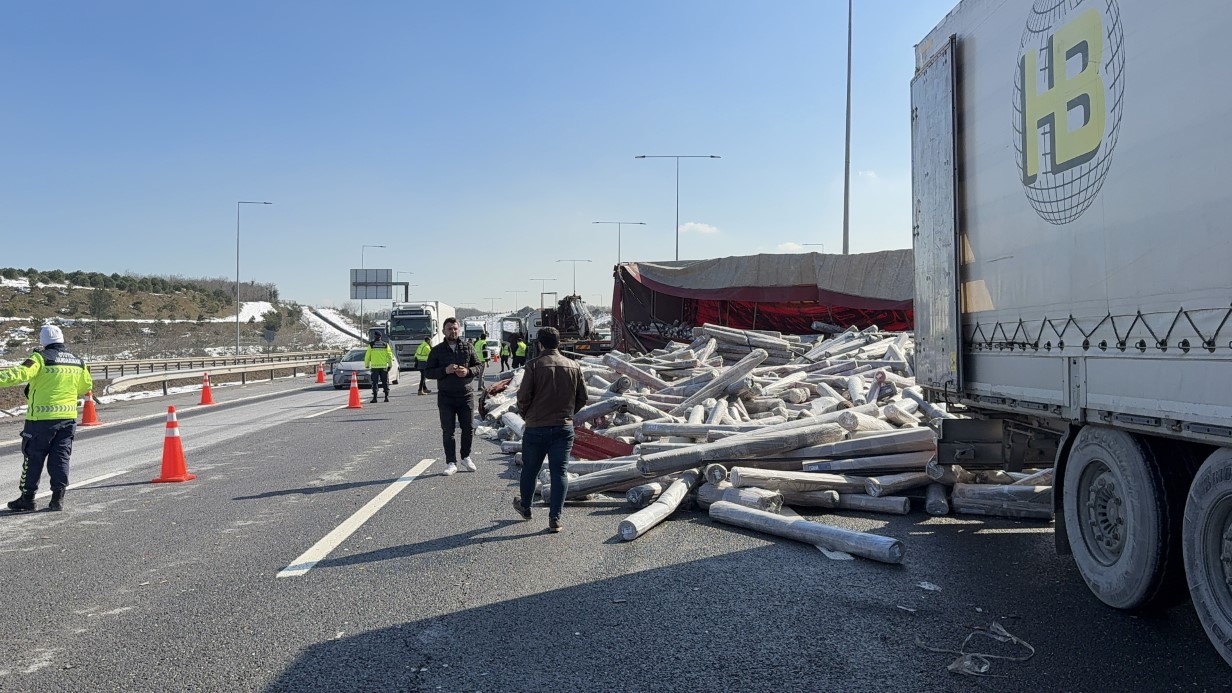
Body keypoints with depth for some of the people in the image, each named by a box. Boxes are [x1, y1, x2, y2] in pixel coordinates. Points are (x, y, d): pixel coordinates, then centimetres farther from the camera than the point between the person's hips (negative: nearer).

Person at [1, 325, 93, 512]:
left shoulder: (41, 358, -9)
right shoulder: (78, 362, 8)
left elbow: (21, 373, -26)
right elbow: (86, 386, 21)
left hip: (41, 418, -4)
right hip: (68, 418, 4)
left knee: (33, 458, 8)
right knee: (60, 458, 10)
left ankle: (27, 498, 15)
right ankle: (58, 498, 9)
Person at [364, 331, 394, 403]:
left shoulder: (371, 345, -3)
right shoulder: (385, 345, 3)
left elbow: (367, 356, 1)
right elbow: (390, 355, 4)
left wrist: (366, 365, 12)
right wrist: (390, 365, 12)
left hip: (374, 367, -2)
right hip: (384, 366, 2)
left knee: (375, 383, 2)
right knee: (385, 382, 9)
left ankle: (375, 398, -2)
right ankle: (386, 397, 6)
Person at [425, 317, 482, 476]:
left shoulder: (467, 347, 6)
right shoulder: (437, 350, 3)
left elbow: (478, 366, 9)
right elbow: (429, 372, 0)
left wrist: (467, 371, -12)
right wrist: (445, 370, -17)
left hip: (466, 395, 1)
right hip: (446, 397, -1)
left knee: (468, 428, 7)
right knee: (448, 431, 1)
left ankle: (466, 458, 26)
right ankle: (451, 463, 8)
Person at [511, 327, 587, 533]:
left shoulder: (534, 366, -10)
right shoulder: (573, 366, 1)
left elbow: (523, 397, -12)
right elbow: (582, 398, 6)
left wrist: (525, 415, 7)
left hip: (536, 428, -2)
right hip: (564, 428, 2)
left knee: (530, 470, 17)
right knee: (560, 472, 5)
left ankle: (525, 507, 37)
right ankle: (555, 519, 1)